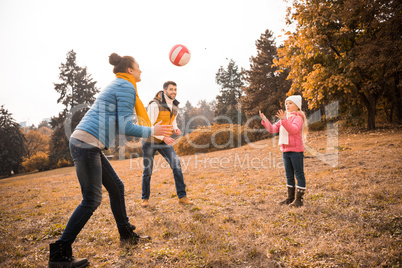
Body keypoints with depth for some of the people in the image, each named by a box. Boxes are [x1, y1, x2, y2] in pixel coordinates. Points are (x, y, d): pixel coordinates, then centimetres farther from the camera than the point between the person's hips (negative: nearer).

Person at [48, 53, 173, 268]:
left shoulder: (117, 86, 23)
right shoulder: (127, 87, -7)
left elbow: (117, 124, 26)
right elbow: (125, 127, -15)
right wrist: (152, 131, -3)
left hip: (87, 145, 10)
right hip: (86, 143, -10)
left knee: (116, 187, 15)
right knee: (92, 200, -6)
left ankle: (126, 234, 28)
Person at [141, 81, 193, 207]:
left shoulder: (175, 105, 0)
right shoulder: (155, 105, -23)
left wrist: (176, 129, -7)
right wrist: (164, 137, -33)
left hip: (163, 141, 5)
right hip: (150, 141, -5)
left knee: (176, 164, -12)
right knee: (148, 170, 4)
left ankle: (182, 196, -6)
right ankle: (145, 198, 25)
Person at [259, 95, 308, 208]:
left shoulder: (298, 117, -8)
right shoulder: (284, 119, 16)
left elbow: (294, 130, -27)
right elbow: (273, 129, 10)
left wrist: (284, 120, -38)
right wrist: (265, 120, -3)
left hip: (296, 151, -8)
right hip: (285, 151, 8)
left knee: (299, 174, 0)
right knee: (289, 175, 14)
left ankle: (299, 199, 7)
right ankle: (290, 197, 25)